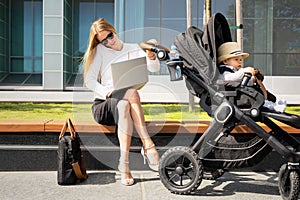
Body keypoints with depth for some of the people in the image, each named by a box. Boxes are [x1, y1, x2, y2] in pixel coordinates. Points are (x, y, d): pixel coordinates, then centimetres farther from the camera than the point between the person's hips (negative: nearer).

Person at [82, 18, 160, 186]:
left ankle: (124, 165, -41)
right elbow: (89, 80, -3)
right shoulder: (99, 50, 8)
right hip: (103, 106, -1)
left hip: (125, 103, 2)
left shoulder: (134, 49, 12)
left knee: (123, 106, -37)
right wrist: (108, 92, -22)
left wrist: (151, 55, -28)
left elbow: (154, 68, -5)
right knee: (133, 93, -33)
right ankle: (148, 146, -39)